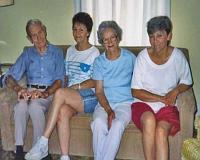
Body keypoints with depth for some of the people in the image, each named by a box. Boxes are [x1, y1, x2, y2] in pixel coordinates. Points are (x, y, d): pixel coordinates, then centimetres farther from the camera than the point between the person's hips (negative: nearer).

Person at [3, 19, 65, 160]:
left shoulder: (56, 52, 8)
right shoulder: (27, 53, 16)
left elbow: (59, 80, -2)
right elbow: (9, 77, 6)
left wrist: (45, 93, -22)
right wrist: (19, 89, -17)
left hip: (50, 92, -2)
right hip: (30, 90, 2)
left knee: (34, 105, -36)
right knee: (21, 106, -33)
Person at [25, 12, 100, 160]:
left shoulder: (94, 53, 3)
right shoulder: (70, 51, 21)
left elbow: (96, 82, -4)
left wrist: (77, 86, -13)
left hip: (89, 97, -4)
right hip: (70, 97, 5)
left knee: (60, 93, -33)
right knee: (62, 112, -31)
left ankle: (43, 144, -30)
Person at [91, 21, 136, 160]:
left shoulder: (130, 57, 4)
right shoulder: (99, 61, 7)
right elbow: (99, 91, 2)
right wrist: (108, 110, -15)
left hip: (125, 102, -1)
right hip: (105, 103, 2)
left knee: (118, 124, -33)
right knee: (99, 122, -31)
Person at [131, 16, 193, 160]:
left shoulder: (178, 56, -2)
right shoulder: (142, 57, -5)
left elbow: (187, 82, 12)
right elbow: (136, 91, -4)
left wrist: (176, 91, -9)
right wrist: (161, 98, -12)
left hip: (167, 106, 0)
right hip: (143, 103, 0)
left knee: (161, 130, -30)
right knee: (149, 119, -34)